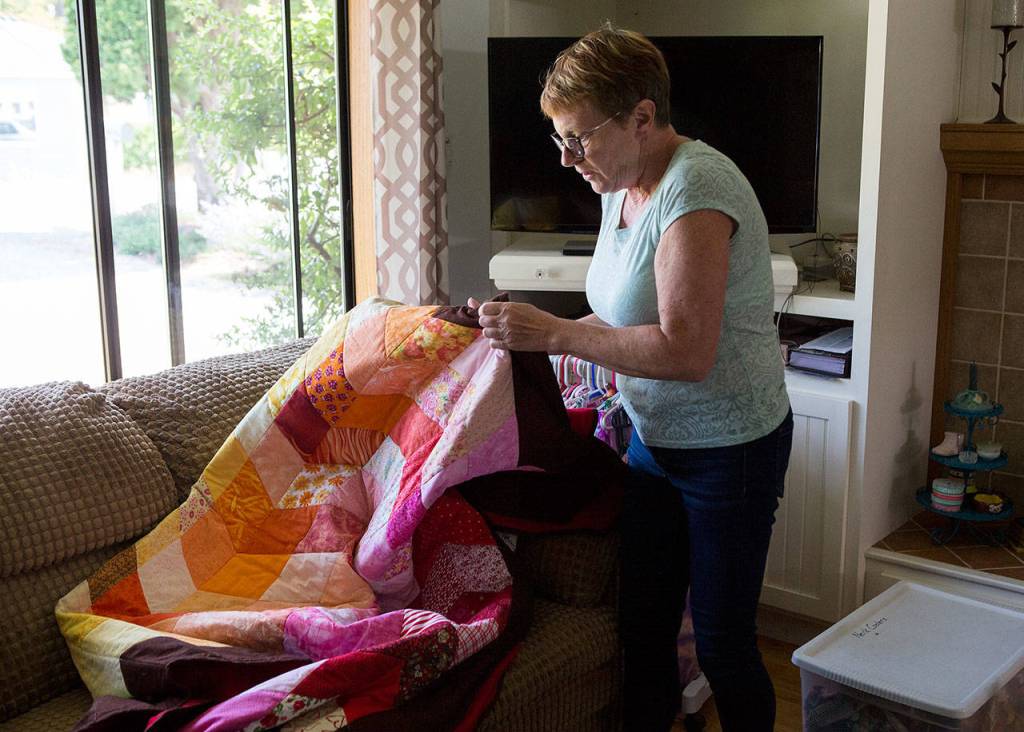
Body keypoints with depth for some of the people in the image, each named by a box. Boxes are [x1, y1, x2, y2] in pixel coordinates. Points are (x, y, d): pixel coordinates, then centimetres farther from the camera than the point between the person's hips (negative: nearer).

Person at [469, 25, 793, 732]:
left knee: (723, 645, 6)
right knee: (642, 629, 15)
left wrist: (554, 333, -27)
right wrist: (529, 325, -1)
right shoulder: (622, 185, 4)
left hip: (729, 448, -8)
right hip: (654, 436, 9)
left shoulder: (694, 189, -24)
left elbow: (685, 351, -31)